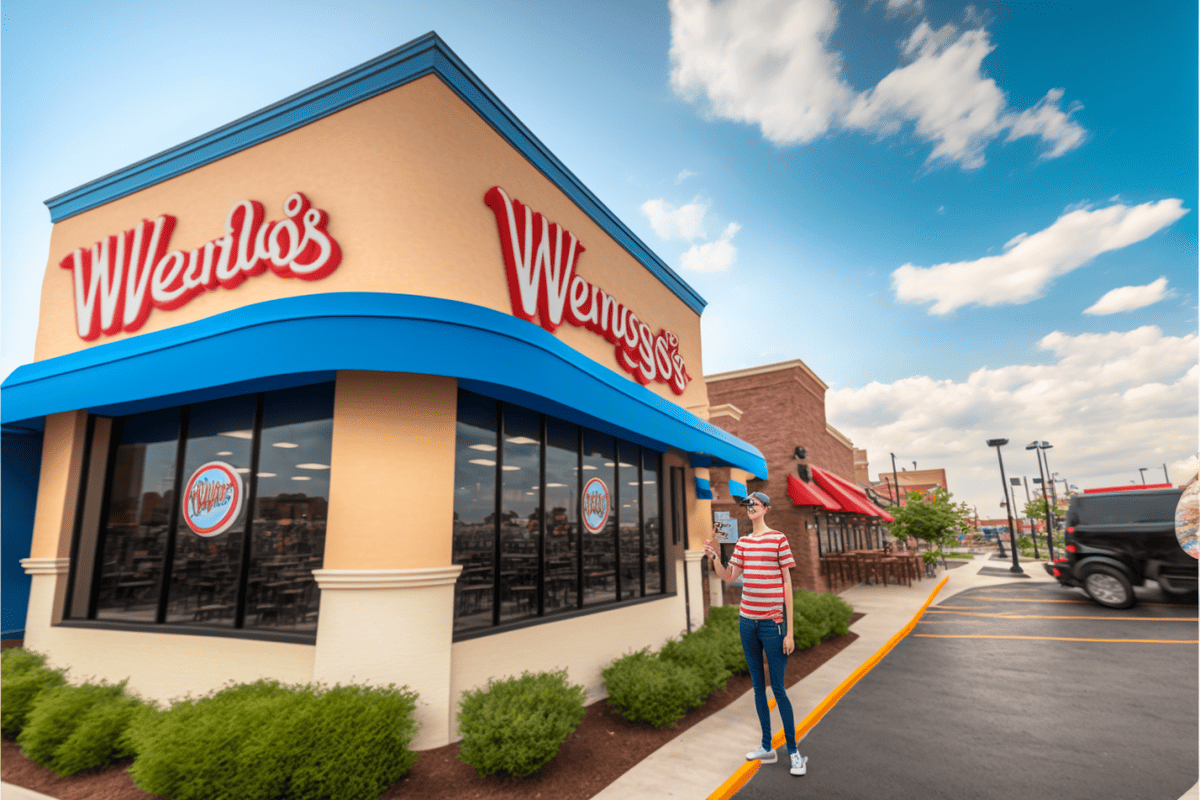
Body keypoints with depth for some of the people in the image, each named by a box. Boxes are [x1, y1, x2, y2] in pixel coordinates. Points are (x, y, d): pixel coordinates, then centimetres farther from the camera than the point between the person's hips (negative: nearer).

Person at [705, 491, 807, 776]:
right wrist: (714, 556, -13)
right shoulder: (742, 543, 9)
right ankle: (767, 748, 25)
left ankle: (794, 752, 15)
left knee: (778, 689, 0)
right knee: (758, 686, 13)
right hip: (747, 621, 5)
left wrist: (789, 631, -8)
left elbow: (788, 584, -6)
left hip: (772, 622, -5)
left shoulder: (779, 539, -6)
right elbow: (728, 577, 6)